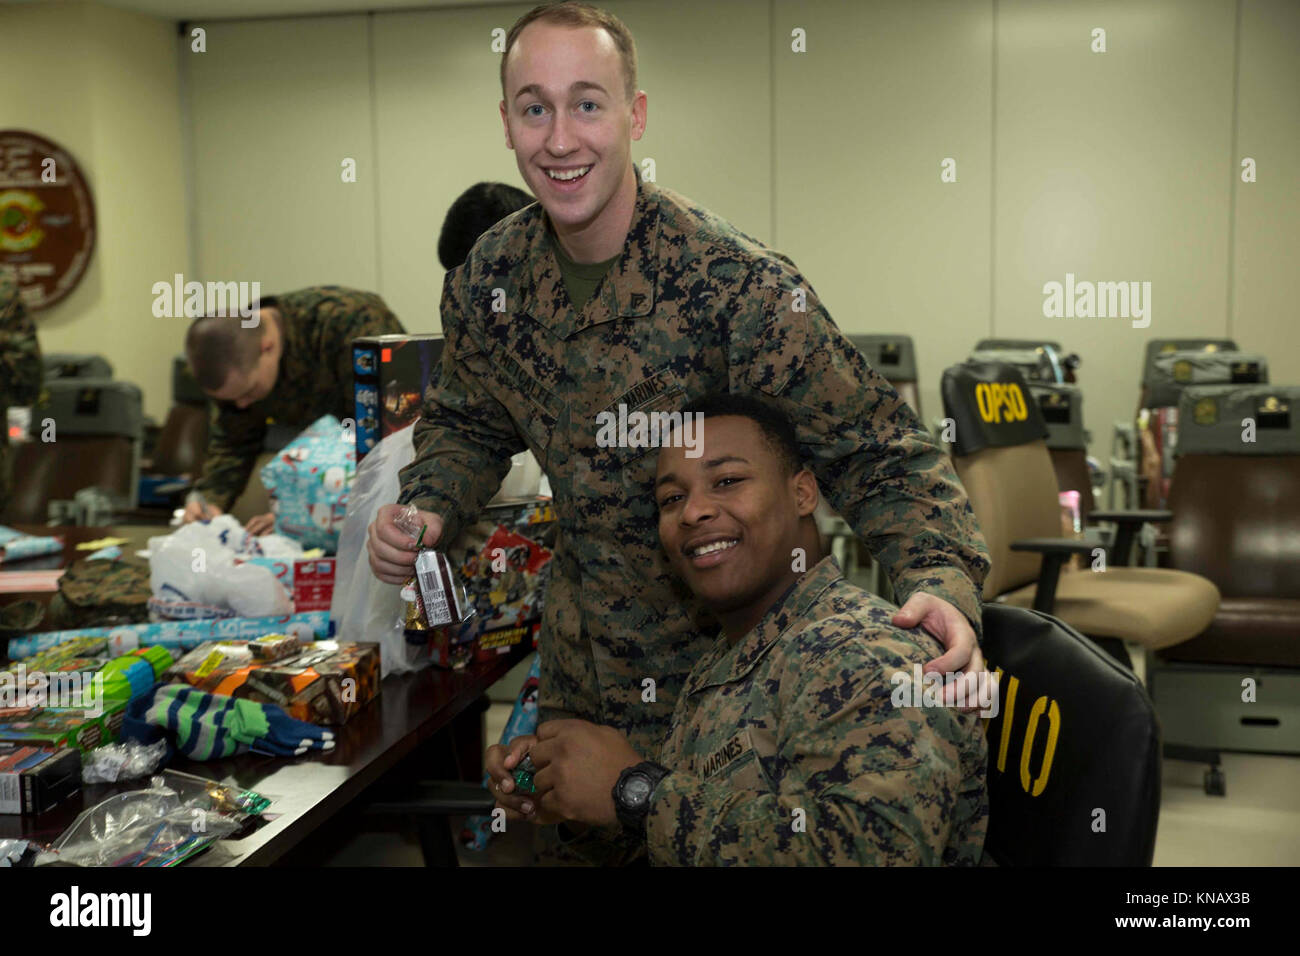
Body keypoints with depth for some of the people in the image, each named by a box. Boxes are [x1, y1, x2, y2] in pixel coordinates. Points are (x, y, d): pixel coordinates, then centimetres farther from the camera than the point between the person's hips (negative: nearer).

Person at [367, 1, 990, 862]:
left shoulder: (739, 286, -24)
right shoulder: (487, 279, -6)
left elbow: (877, 450, -20)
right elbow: (467, 424, 11)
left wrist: (941, 581, -37)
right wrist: (424, 512, -8)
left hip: (728, 665, -5)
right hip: (578, 671, 5)